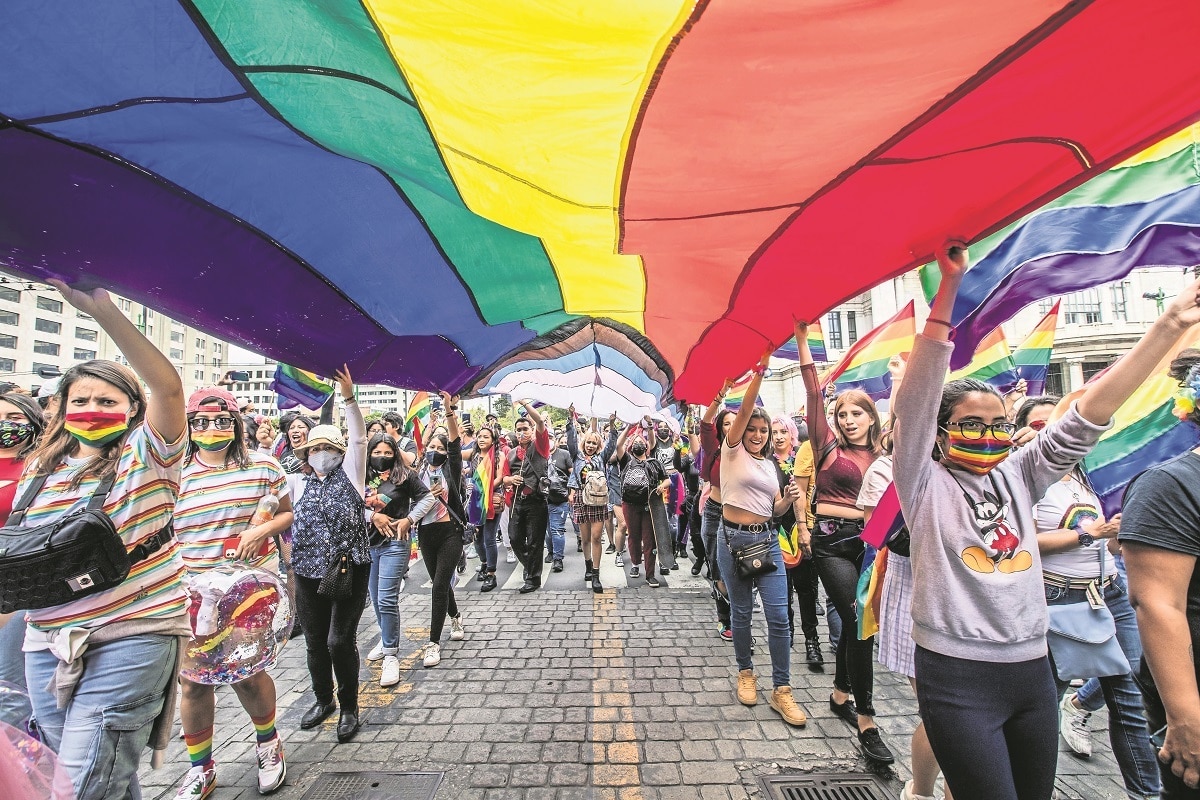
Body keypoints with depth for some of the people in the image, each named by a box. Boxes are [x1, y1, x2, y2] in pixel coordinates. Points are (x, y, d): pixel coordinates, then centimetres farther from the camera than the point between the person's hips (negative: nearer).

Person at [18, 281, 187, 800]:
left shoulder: (148, 455, -6)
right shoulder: (39, 470, 12)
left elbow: (168, 387, -24)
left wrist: (103, 311, -29)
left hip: (133, 636, -6)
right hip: (47, 642, 6)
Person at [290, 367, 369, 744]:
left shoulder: (350, 472, 0)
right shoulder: (300, 483, 11)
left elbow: (359, 438, -11)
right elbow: (292, 523, 18)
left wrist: (349, 398, -19)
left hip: (350, 568, -4)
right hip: (309, 573, 4)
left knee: (340, 640, -3)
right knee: (315, 642, 14)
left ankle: (349, 707, 19)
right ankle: (323, 700, 37)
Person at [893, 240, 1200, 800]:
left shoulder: (1018, 476, 7)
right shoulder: (925, 482, -8)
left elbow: (1089, 414, 2)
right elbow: (918, 395, -18)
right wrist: (949, 285, -22)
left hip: (1032, 670, 6)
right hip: (957, 675, -5)